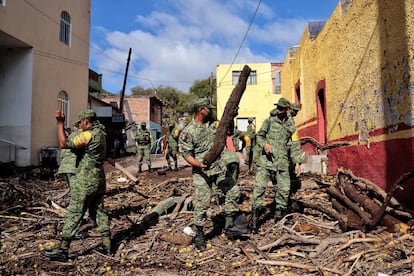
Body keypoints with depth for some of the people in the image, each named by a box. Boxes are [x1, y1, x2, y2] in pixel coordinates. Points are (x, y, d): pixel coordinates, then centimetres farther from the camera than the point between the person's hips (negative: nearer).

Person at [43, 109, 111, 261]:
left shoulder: (88, 135, -16)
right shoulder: (101, 134, 12)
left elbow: (64, 144, -20)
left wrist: (60, 123, -14)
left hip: (85, 181, -9)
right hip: (99, 180, 9)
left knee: (73, 214, -2)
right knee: (99, 211, 14)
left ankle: (63, 250, 5)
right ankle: (106, 245, 18)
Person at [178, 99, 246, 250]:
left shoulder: (213, 124, 7)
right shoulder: (188, 132, -12)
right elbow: (186, 154, -14)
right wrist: (199, 164, -29)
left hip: (220, 169, 6)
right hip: (202, 173, -6)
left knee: (233, 191, 0)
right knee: (202, 203, -1)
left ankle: (229, 226, 13)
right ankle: (199, 235, 18)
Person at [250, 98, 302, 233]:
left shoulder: (292, 126, 12)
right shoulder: (270, 120, 3)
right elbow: (259, 136, 8)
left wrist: (297, 162, 12)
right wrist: (264, 144, -13)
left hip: (282, 161, 4)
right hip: (266, 160, -3)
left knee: (284, 189, 5)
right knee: (259, 187, -11)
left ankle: (279, 216, 24)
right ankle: (254, 218, -4)